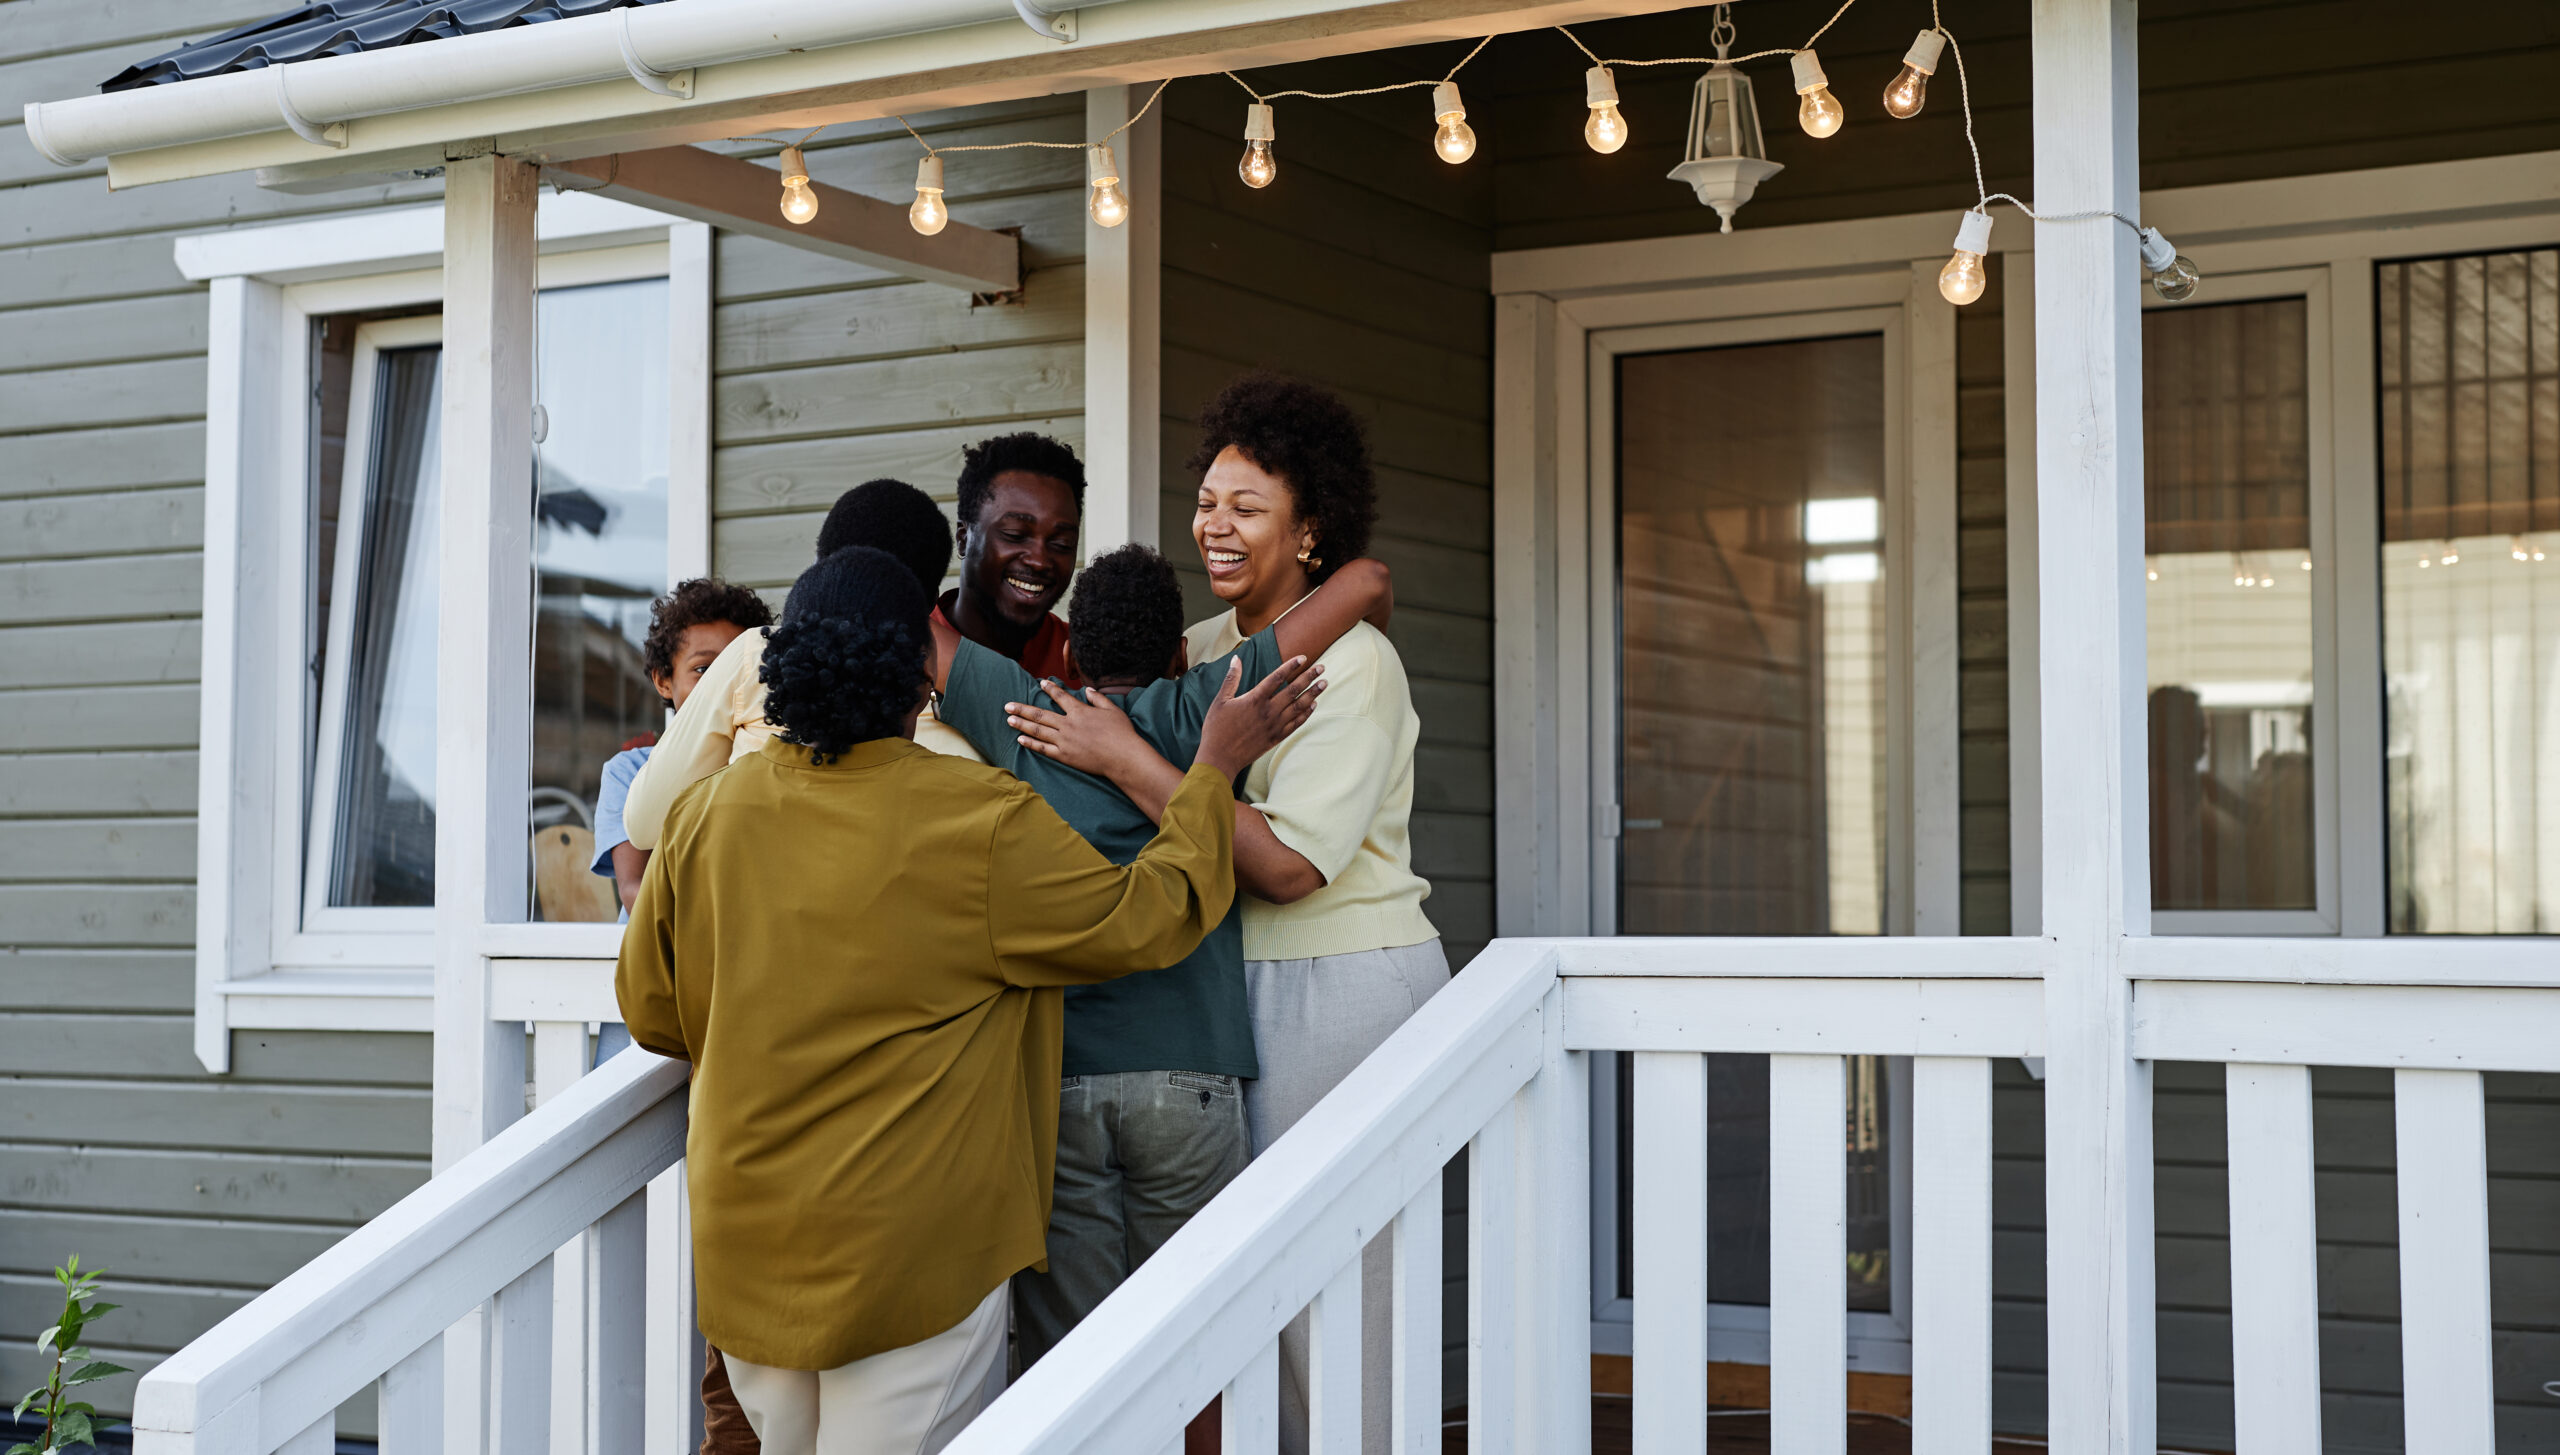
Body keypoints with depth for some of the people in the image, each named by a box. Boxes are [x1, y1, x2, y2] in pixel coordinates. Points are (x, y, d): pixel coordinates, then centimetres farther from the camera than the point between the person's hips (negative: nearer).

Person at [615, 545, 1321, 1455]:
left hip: (743, 1243, 5)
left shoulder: (706, 813, -1)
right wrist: (1216, 768, 10)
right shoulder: (982, 820, -13)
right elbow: (1144, 922, -2)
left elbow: (651, 1012, 11)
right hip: (911, 1246, -4)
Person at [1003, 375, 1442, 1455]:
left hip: (1345, 989, -7)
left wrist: (1123, 758, -20)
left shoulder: (1353, 663, -11)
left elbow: (1285, 863, -21)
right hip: (1251, 988, 7)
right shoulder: (1203, 647, 11)